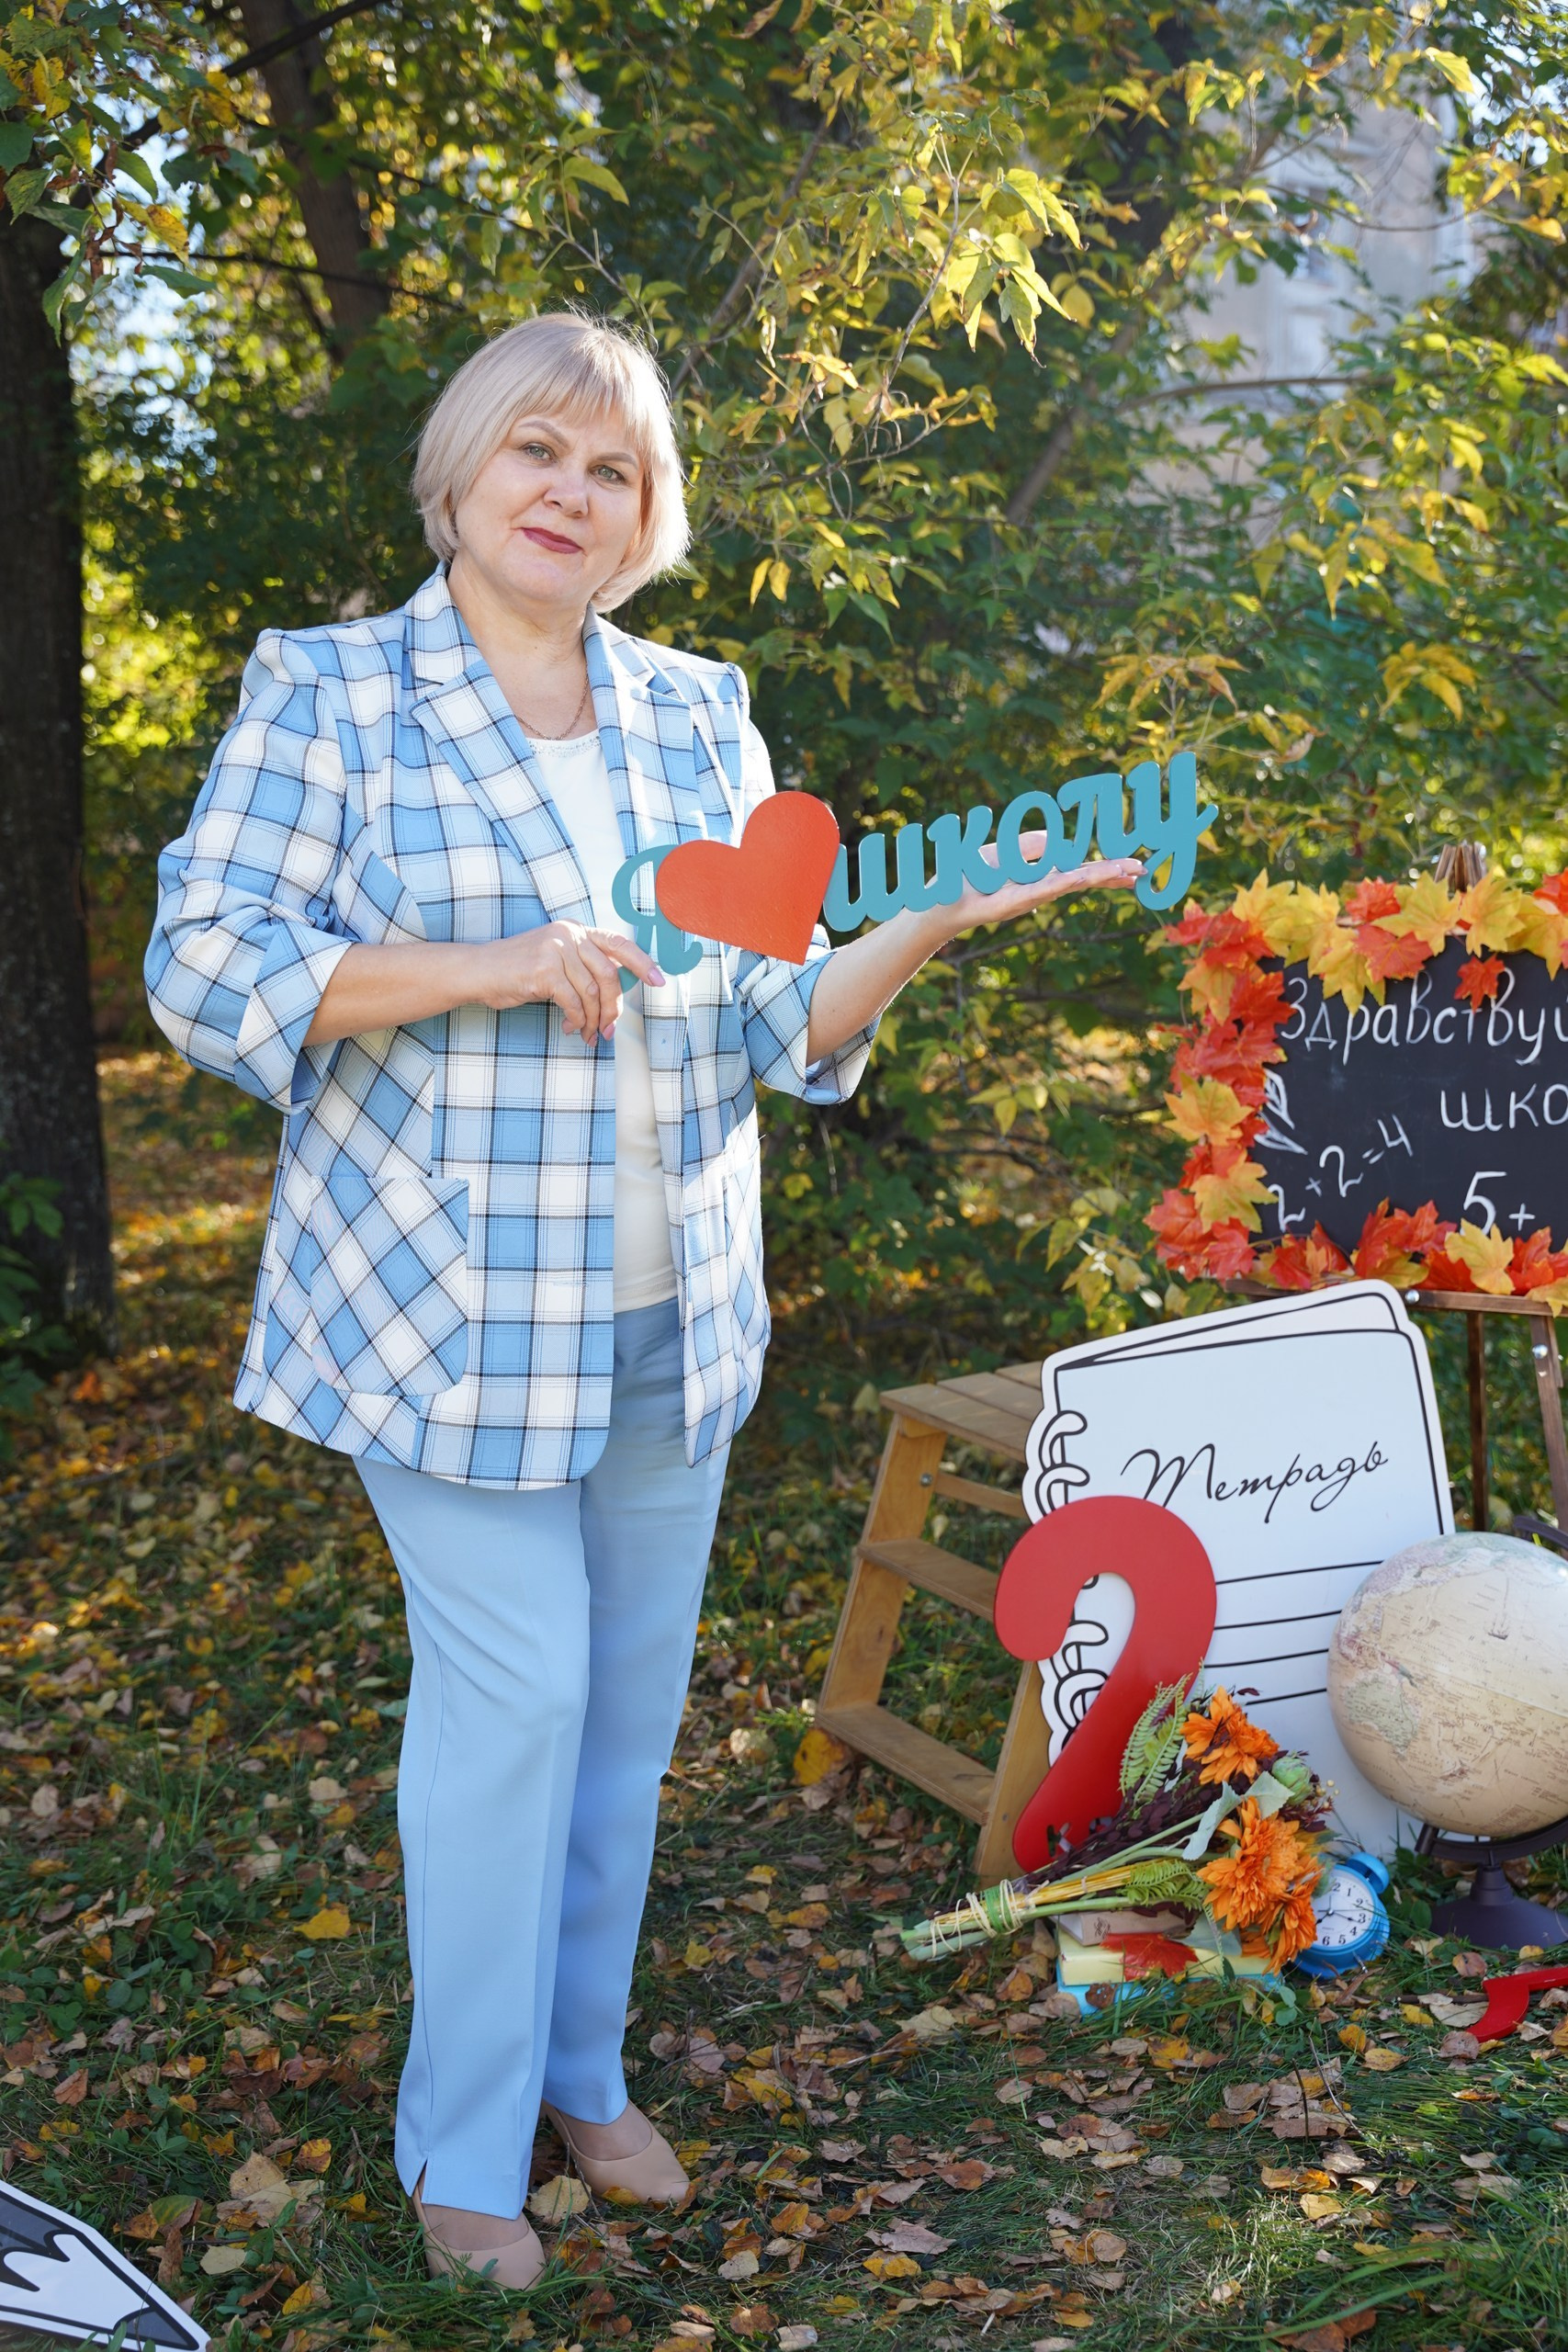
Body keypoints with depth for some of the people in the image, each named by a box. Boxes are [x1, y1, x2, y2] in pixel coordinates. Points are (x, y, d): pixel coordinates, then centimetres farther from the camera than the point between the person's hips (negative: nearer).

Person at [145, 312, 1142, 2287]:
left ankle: (581, 2068, 33)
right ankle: (464, 2141, 17)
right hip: (447, 1306, -5)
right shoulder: (330, 693, -4)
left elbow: (772, 1024, 6)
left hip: (670, 1310, 5)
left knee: (632, 1699, 13)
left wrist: (937, 920, -12)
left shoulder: (703, 720, 8)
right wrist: (489, 966, -20)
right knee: (513, 1693, -3)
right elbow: (207, 968, -12)